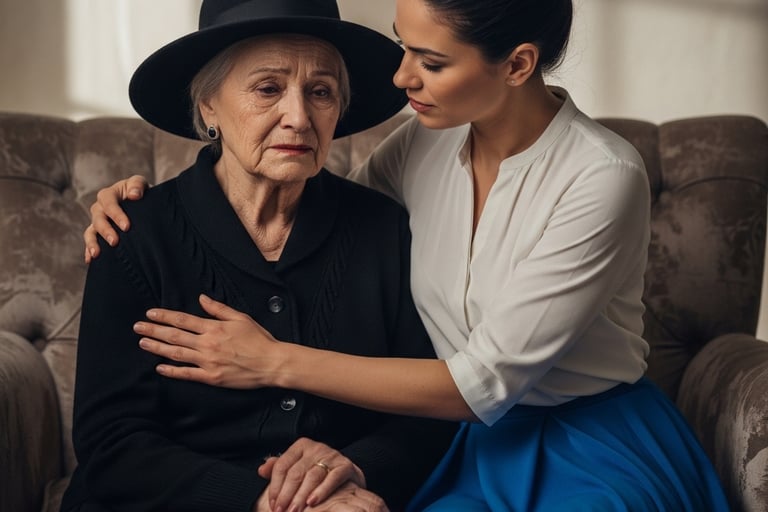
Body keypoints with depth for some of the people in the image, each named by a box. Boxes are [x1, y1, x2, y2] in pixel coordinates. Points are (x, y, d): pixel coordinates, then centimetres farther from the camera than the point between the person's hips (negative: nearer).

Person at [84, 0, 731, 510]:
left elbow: (485, 381, -20)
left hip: (596, 449, -3)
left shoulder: (603, 178, -20)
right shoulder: (426, 142, -3)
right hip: (473, 439, 4)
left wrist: (278, 362, -20)